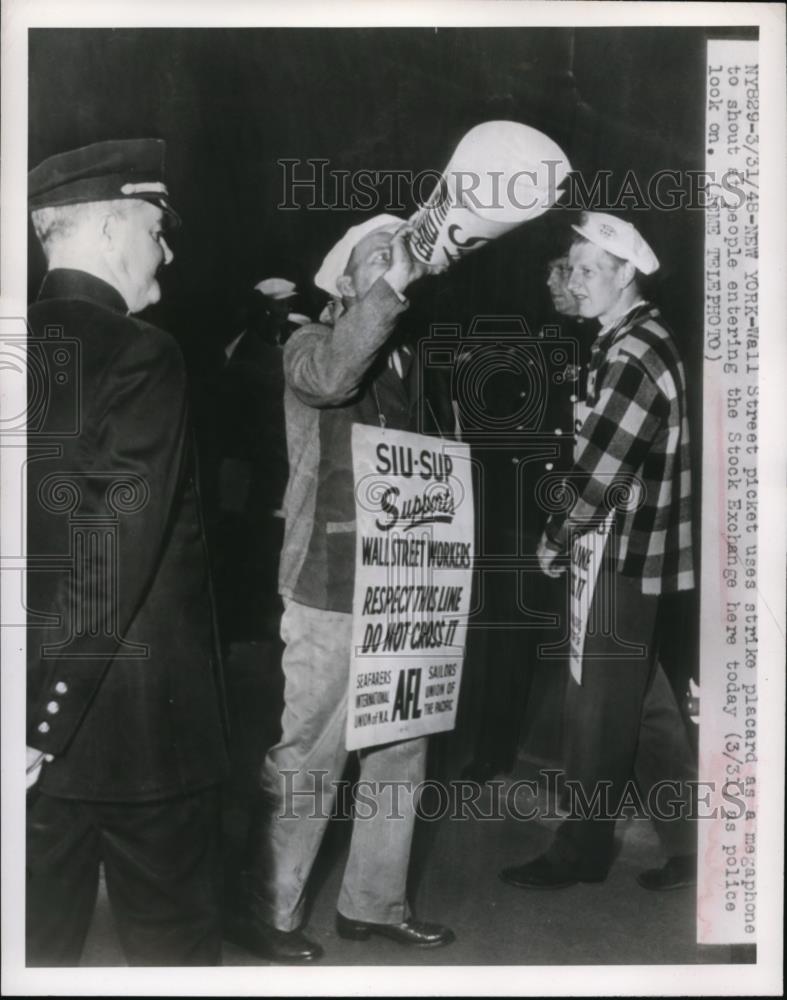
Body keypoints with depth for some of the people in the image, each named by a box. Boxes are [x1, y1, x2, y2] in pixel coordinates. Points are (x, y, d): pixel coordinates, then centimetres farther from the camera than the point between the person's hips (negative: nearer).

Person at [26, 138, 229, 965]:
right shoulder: (139, 354, -14)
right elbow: (114, 557, -22)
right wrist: (47, 725, -17)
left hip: (43, 717, 7)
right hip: (137, 718, -6)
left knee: (35, 942, 17)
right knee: (172, 939, 11)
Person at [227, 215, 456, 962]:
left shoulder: (408, 363, 16)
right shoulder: (310, 345, -3)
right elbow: (330, 377, -28)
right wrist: (391, 285, -23)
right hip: (332, 590, -7)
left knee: (400, 751, 12)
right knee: (309, 756, -2)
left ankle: (373, 901, 27)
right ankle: (265, 914, 15)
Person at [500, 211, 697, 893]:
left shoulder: (631, 358, -18)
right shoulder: (640, 343, 13)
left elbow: (598, 472, -21)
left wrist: (554, 542, -8)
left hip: (622, 560, -9)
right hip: (637, 557, 9)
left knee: (599, 709, 4)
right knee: (647, 706, 16)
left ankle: (582, 852, 20)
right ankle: (684, 848, 28)